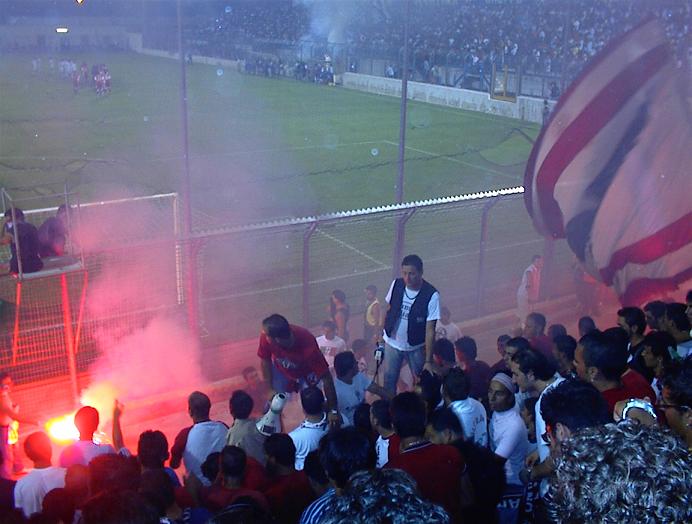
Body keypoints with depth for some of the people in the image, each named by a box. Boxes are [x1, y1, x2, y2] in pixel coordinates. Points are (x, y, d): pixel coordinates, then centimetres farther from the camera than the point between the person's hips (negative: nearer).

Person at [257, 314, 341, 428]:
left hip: (306, 373, -2)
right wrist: (270, 389, -11)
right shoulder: (266, 338, -36)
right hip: (281, 370, 2)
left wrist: (333, 410, -36)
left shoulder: (308, 346, -45)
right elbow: (265, 361, -14)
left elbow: (326, 377, -38)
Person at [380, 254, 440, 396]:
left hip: (416, 347, -3)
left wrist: (428, 361, -22)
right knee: (389, 381, 12)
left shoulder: (431, 295, -21)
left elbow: (430, 330, -20)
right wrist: (380, 336, 3)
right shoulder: (396, 285, -10)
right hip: (392, 343, 3)